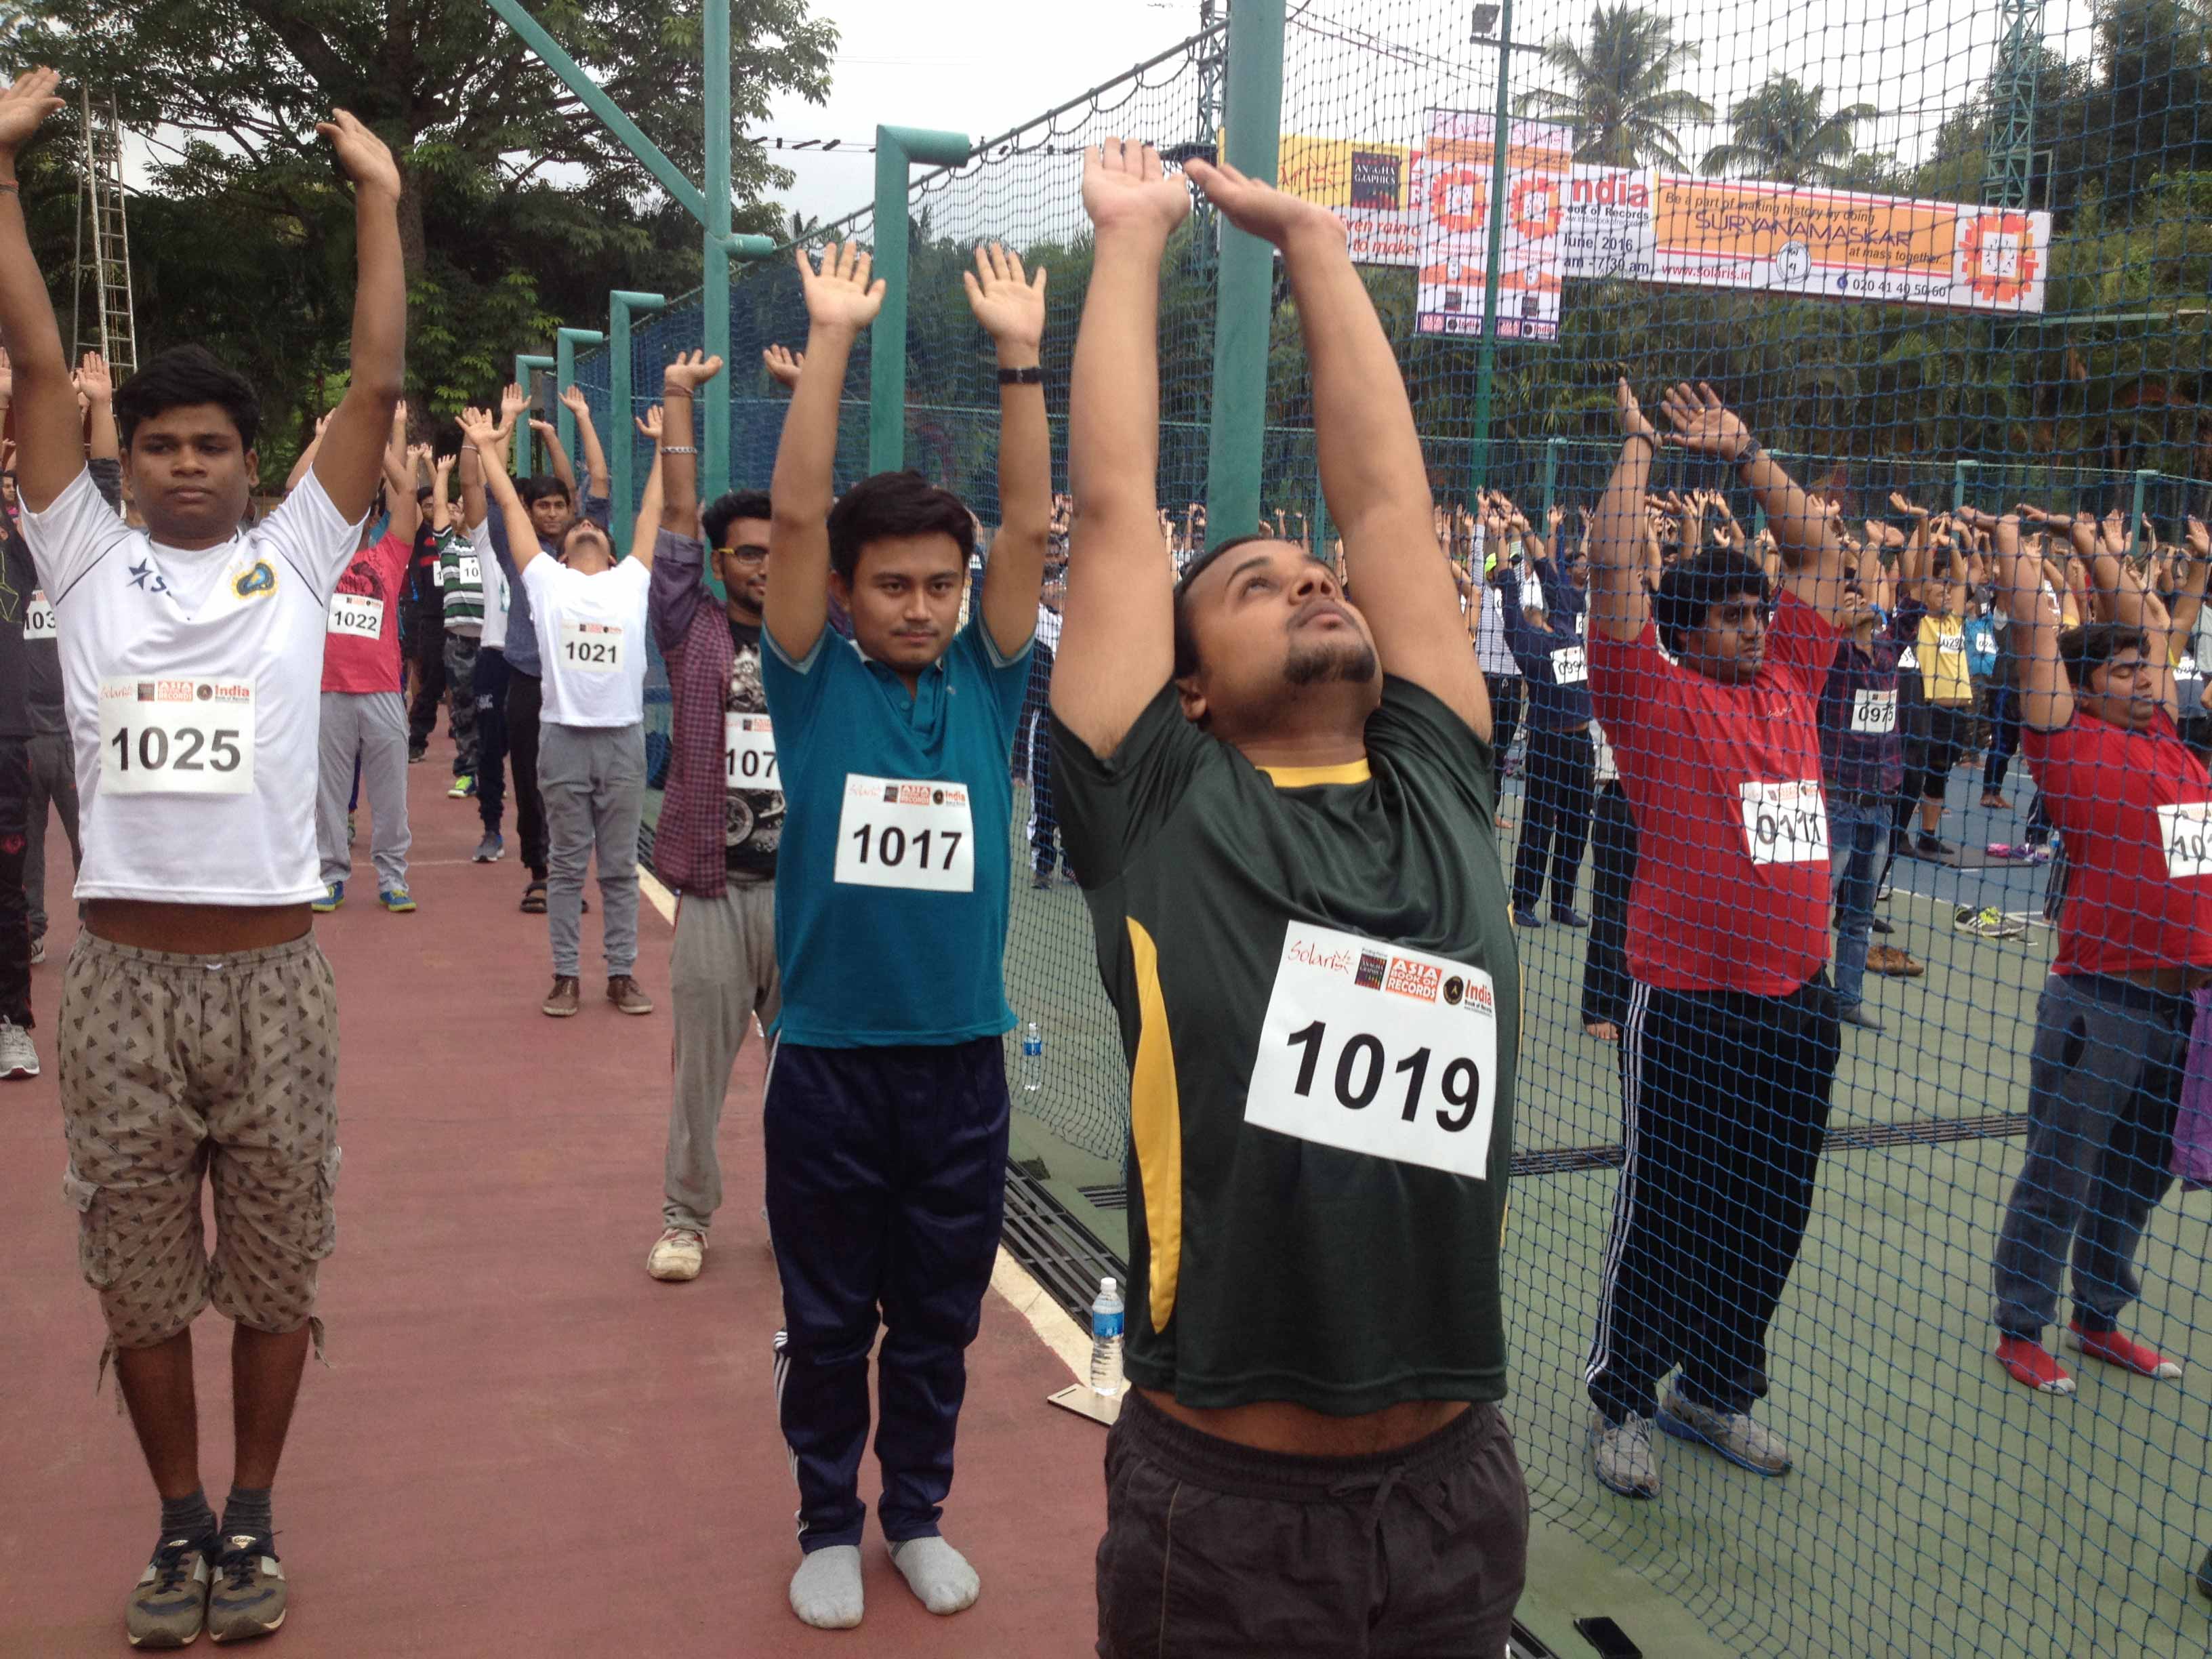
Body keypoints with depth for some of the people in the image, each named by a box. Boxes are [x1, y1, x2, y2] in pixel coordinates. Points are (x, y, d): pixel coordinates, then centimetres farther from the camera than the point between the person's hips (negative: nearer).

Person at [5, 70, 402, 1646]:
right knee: (141, 1278, 11)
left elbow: (379, 385, 1)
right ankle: (181, 1524, 29)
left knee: (276, 1273, 9)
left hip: (273, 971, -1)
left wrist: (379, 194, 1)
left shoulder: (295, 558, 5)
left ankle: (253, 1517, 28)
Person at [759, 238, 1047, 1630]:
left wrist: (1022, 356, -11)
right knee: (827, 1321, 13)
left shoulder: (987, 685, 2)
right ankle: (830, 1524, 32)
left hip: (963, 1060, 2)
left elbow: (1031, 527, -6)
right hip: (830, 1059, -1)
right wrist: (830, 341, -15)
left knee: (940, 1316, 16)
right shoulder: (816, 687, -2)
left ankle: (919, 1511, 35)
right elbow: (795, 517, -12)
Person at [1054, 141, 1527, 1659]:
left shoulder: (1443, 788, 5)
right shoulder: (1162, 810, -4)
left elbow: (1388, 496, 7)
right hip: (1224, 1506, -3)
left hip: (1459, 1487, 4)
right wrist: (1135, 235, 9)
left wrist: (1311, 236, 15)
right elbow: (1114, 502, -2)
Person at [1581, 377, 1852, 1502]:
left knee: (1768, 1216, 15)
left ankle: (1718, 1390, 32)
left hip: (1799, 1002, 6)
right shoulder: (1652, 696, -3)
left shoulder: (1789, 681, 12)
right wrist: (1639, 446, 2)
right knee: (1664, 1211, 4)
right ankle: (1621, 1401, 20)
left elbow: (1821, 552, 20)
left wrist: (1741, 453, 19)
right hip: (1688, 1006, -6)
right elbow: (1612, 564, -11)